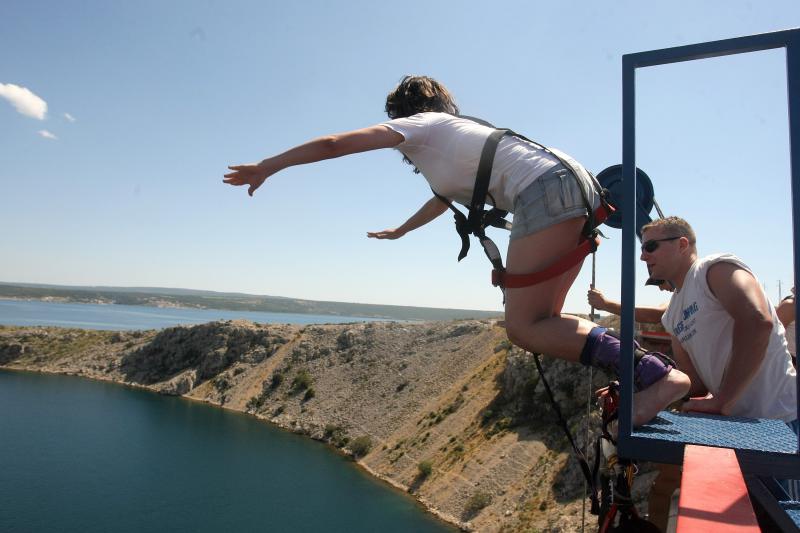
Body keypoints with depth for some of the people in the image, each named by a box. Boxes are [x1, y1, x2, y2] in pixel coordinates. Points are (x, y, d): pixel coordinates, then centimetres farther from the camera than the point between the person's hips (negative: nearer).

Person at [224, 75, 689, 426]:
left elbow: (333, 144, 11)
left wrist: (267, 167, 24)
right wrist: (400, 230, 70)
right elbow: (446, 197, 53)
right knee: (543, 320, 12)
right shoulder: (455, 138, 34)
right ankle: (637, 377, 5)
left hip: (546, 189, -9)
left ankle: (656, 374, -21)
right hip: (579, 185, 9)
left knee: (524, 328, -13)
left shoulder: (421, 124, 11)